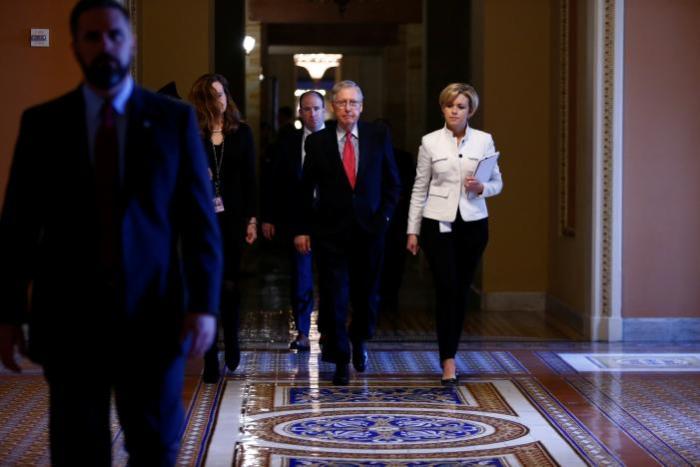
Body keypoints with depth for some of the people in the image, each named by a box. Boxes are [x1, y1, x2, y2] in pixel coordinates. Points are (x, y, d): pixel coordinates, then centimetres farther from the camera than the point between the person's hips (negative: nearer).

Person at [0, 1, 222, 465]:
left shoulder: (174, 118, 2)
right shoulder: (42, 123, 3)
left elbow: (200, 219, 0)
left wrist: (204, 303, -8)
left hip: (153, 312, 0)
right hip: (69, 315, 1)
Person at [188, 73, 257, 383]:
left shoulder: (241, 132, 5)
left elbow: (249, 179, 4)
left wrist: (251, 218, 0)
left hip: (231, 218, 1)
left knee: (230, 283, 5)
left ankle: (231, 344, 25)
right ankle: (210, 360, 5)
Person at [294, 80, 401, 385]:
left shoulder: (379, 137, 3)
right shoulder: (317, 142, 0)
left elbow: (392, 182, 10)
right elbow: (306, 189, 3)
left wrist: (384, 215, -1)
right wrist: (302, 229, -1)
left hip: (370, 228, 1)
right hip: (330, 231, -1)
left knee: (366, 293, 12)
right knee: (333, 297, -1)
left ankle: (359, 341, 39)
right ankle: (340, 360, 10)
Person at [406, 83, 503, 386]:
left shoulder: (484, 141, 3)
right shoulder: (430, 142, 1)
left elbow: (497, 182, 9)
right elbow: (419, 189, 5)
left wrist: (481, 188, -14)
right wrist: (412, 230, 3)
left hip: (473, 223, 2)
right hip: (438, 223, -2)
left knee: (461, 291, 6)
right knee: (446, 290, -10)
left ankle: (448, 354, 21)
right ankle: (449, 361, -6)